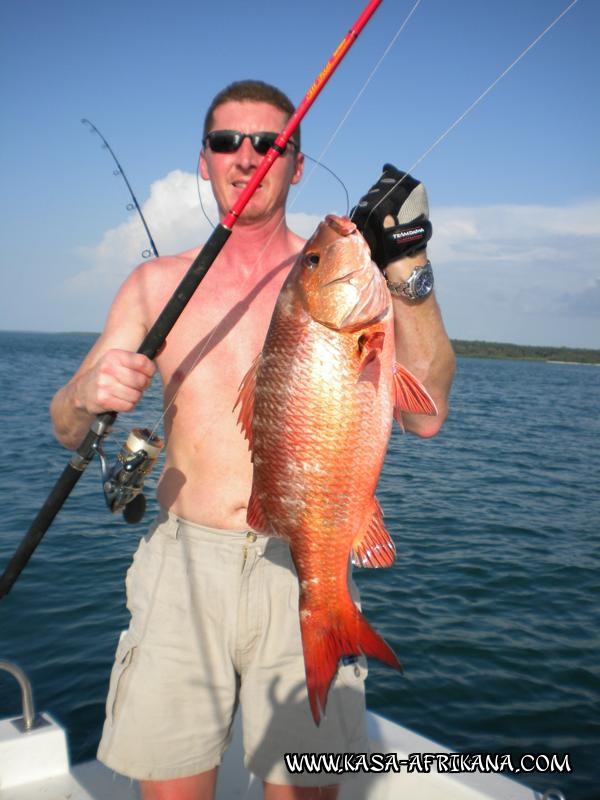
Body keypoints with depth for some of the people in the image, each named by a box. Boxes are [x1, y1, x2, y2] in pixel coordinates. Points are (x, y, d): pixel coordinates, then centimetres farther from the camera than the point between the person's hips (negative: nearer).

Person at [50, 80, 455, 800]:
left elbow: (425, 415, -9)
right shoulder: (156, 283, 10)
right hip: (182, 561, 2)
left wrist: (408, 275, -19)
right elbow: (66, 428, 9)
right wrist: (87, 396, -14)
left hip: (303, 569, -1)